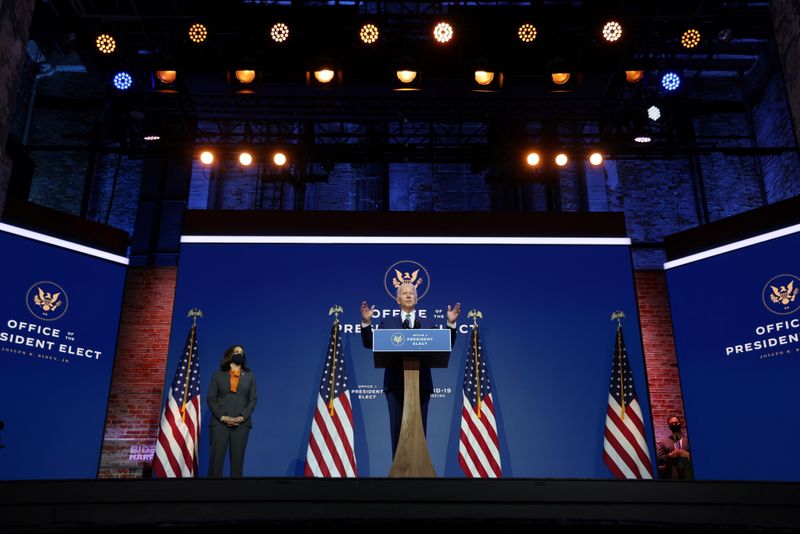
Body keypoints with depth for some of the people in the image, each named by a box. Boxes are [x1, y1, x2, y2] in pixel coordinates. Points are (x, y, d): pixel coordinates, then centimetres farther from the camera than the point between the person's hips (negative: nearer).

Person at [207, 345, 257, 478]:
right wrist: (222, 417, -10)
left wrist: (242, 417, -8)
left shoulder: (250, 376, 13)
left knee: (237, 459, 0)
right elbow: (211, 399, 4)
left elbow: (252, 400, 7)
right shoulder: (218, 375, 9)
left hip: (241, 424, 1)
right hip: (219, 422, -1)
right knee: (216, 458, -6)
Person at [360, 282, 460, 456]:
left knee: (419, 428, 3)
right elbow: (370, 344, 2)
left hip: (421, 384, 1)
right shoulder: (387, 322, 11)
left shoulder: (427, 324, 11)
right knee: (397, 428, 3)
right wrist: (366, 322, -12)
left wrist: (451, 323, -10)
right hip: (396, 384, 0)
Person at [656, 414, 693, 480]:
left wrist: (688, 455, -9)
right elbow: (658, 459, 4)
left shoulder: (688, 440, 11)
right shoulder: (663, 442, 9)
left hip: (688, 475, 1)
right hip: (672, 476, -1)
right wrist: (669, 455, -9)